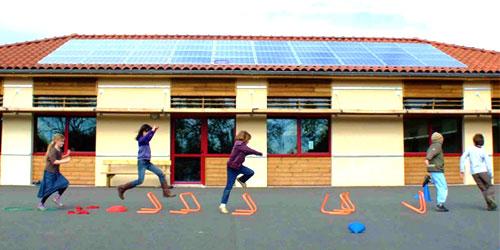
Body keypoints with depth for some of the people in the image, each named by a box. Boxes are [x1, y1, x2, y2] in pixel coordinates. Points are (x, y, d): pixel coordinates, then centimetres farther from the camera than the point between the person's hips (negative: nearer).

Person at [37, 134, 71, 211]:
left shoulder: (59, 150, 6)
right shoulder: (53, 150, -20)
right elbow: (54, 162, -29)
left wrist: (66, 155, 6)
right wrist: (65, 161, -30)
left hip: (56, 172, 8)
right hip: (50, 172, -8)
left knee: (65, 183, -6)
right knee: (49, 189, -2)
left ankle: (57, 198, 8)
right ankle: (41, 204, 15)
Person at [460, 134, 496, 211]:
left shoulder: (470, 149, 2)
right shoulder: (483, 151, -3)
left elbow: (462, 158, -1)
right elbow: (488, 163, -7)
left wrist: (462, 169, 5)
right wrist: (491, 174, -1)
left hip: (474, 172, 2)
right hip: (483, 171, -2)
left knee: (483, 188, 9)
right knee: (490, 186, 10)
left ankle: (489, 205, 1)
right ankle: (491, 201, -12)